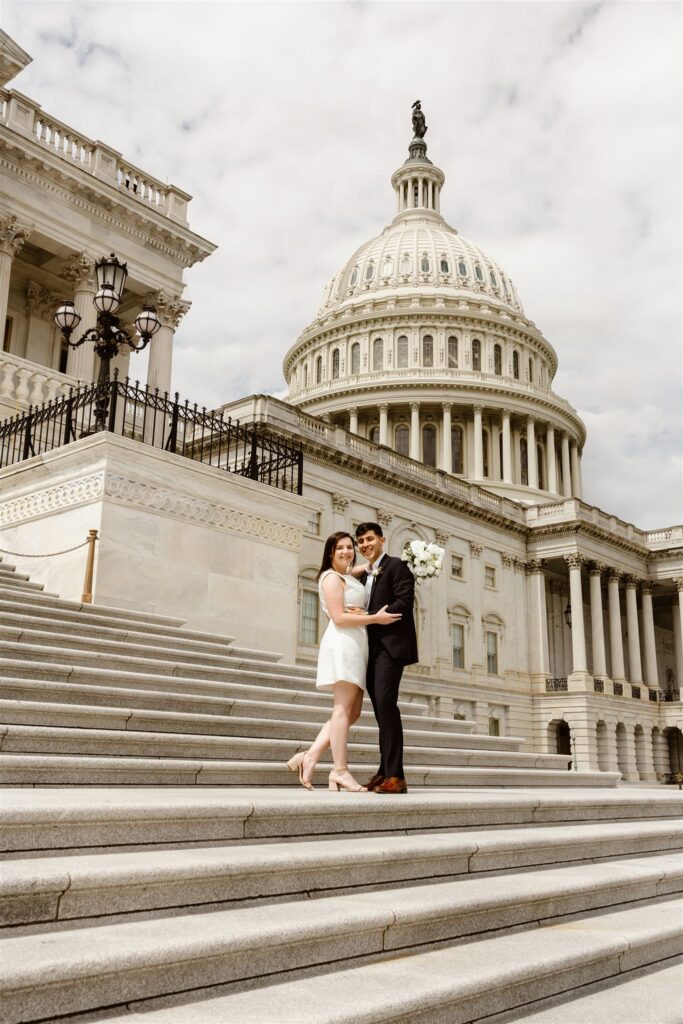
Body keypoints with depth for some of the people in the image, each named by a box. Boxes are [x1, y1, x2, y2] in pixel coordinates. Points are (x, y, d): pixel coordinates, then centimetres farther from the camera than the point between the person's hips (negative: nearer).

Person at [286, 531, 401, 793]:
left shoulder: (350, 576, 23)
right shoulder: (332, 578, -3)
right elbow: (339, 618, -12)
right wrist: (376, 618, -12)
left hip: (357, 646, 9)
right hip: (342, 643, -9)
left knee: (351, 712, 5)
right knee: (343, 709, -11)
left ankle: (310, 756, 4)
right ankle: (340, 770, -10)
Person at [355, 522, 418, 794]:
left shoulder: (395, 565, -1)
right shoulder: (365, 574, 22)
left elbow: (404, 601, -13)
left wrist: (369, 617, -17)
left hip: (390, 644, -8)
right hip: (371, 647, 8)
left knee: (385, 702, -18)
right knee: (380, 708, 7)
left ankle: (395, 776, -17)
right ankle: (385, 771, 11)